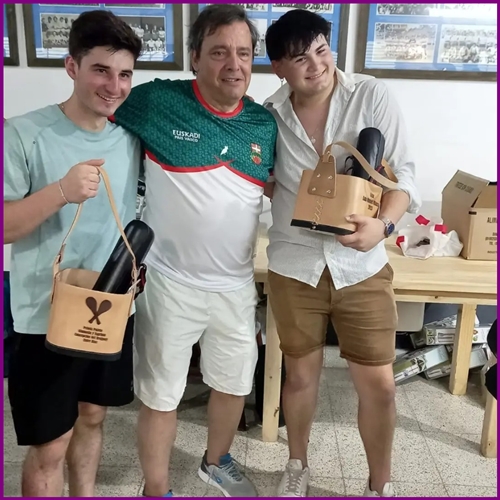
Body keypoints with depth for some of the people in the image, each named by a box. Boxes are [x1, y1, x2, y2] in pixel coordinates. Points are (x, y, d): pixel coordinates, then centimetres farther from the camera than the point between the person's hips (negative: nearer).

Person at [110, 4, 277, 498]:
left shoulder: (264, 123, 0)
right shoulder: (158, 101, -13)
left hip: (236, 284, 5)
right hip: (170, 283, -4)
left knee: (234, 383, 22)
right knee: (160, 395, 13)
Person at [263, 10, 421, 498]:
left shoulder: (372, 96, -7)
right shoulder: (269, 115, -1)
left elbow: (402, 173, -9)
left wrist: (382, 223, -27)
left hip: (362, 266, -1)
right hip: (293, 266, 1)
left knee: (378, 383, 7)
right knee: (301, 373, 16)